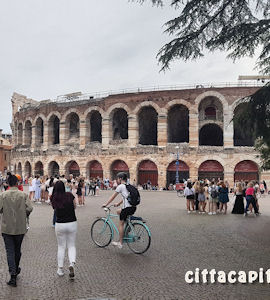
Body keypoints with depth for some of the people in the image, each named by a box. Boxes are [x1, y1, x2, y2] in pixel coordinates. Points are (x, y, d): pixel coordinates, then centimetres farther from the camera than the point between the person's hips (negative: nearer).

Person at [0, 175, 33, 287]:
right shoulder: (23, 195, -6)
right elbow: (29, 208, -13)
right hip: (20, 227, 1)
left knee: (10, 251, 1)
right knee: (17, 250, 18)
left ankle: (13, 275, -8)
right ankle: (16, 270, 36)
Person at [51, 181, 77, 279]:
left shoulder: (53, 198, -5)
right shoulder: (70, 195, -6)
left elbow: (55, 209, 4)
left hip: (60, 224, 1)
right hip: (72, 223, 0)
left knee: (61, 247, 15)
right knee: (71, 246, 14)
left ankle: (60, 269, 20)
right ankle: (72, 263, -9)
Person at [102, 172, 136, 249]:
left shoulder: (120, 186, -3)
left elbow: (113, 197, 2)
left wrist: (106, 204, 12)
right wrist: (118, 204, 35)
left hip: (127, 207, -8)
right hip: (133, 207, 8)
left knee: (121, 224, 3)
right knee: (118, 212, 27)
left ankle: (120, 243, 6)